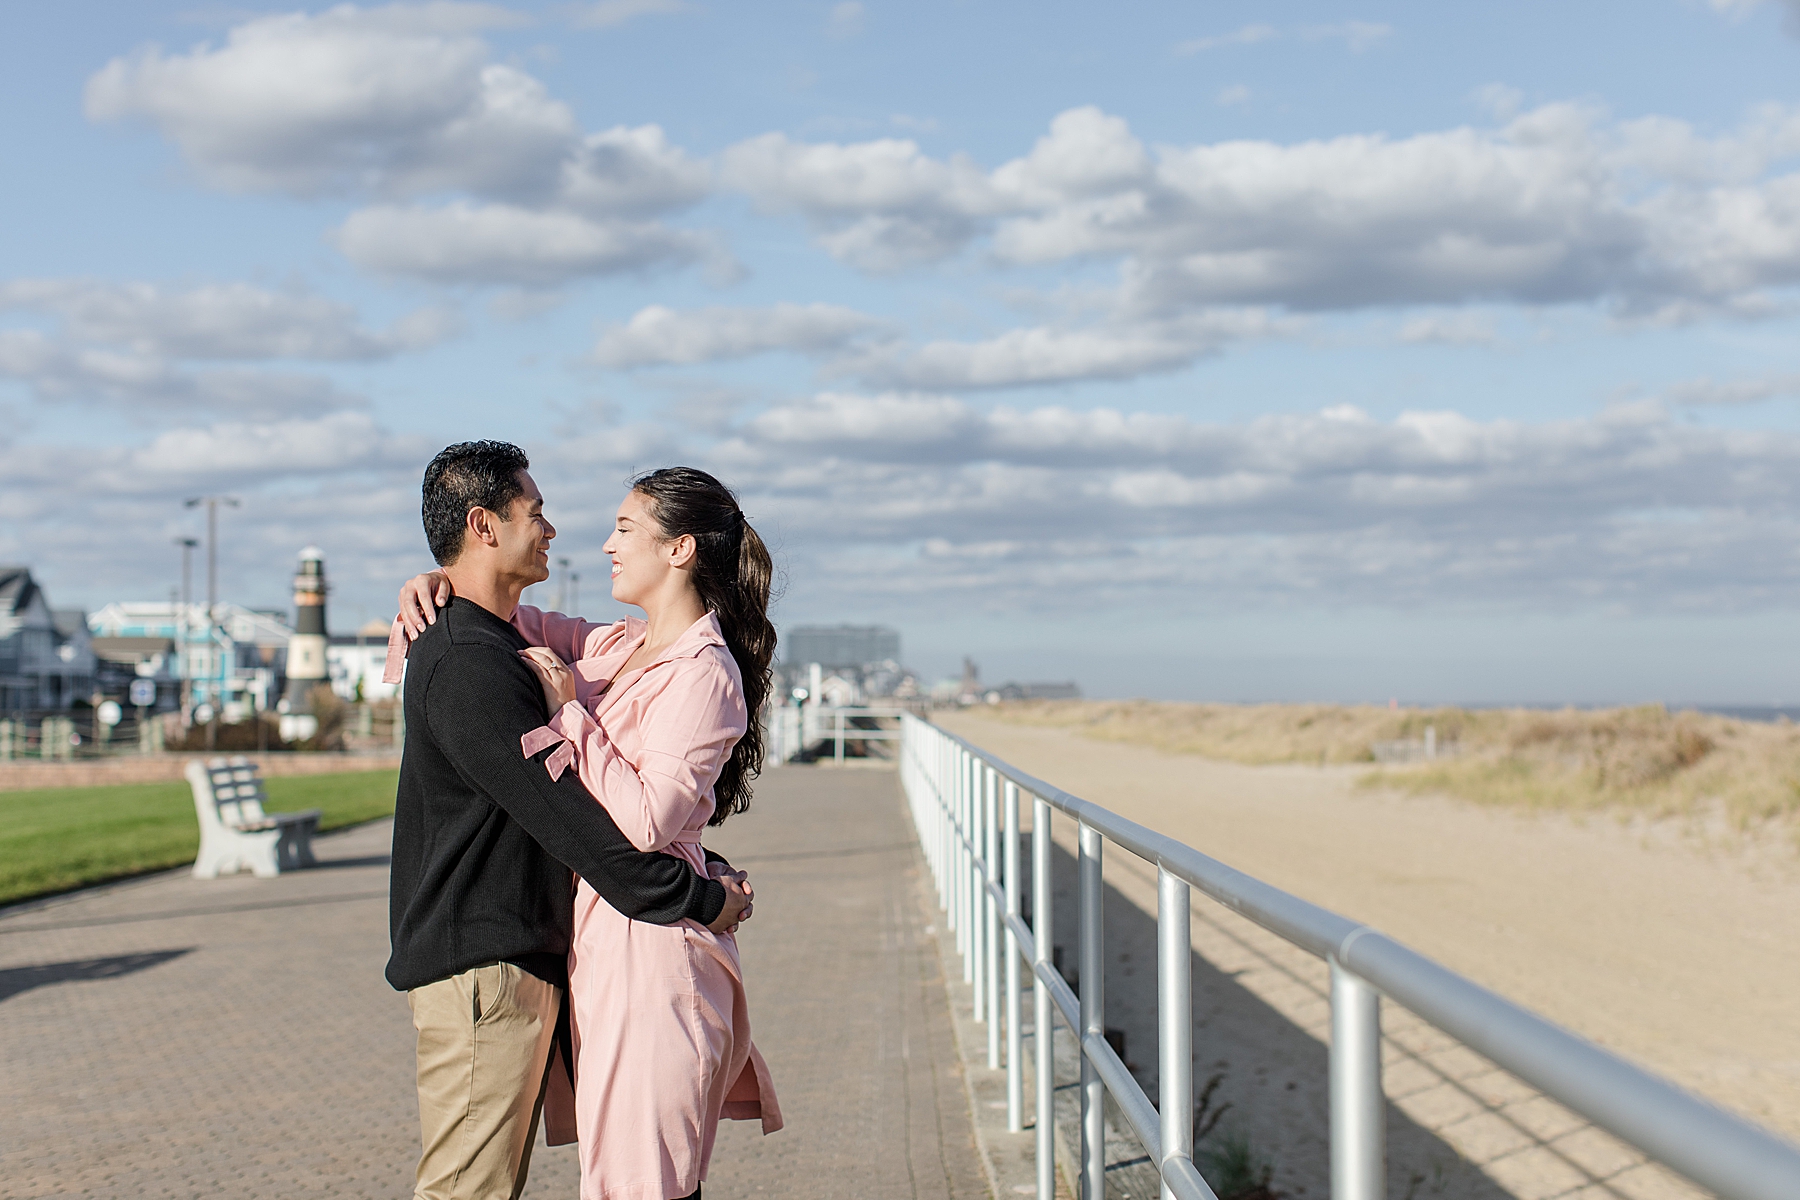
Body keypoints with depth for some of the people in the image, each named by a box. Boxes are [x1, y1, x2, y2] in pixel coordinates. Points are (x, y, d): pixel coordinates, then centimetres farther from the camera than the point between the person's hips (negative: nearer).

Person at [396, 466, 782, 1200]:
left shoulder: (704, 676, -14)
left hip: (649, 938, -9)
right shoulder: (620, 648, 12)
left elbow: (645, 821, -22)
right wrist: (442, 585, 7)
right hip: (599, 926, 9)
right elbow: (527, 628, 27)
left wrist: (569, 711, -16)